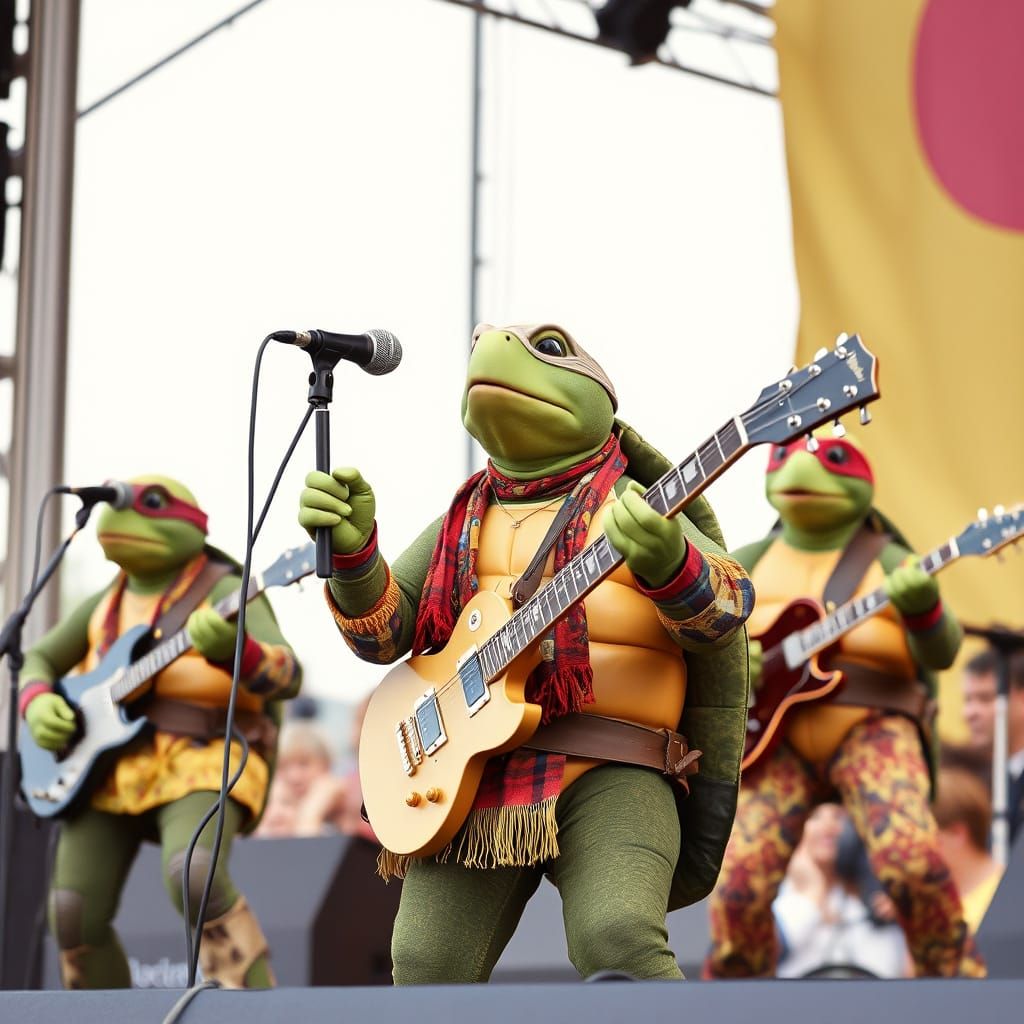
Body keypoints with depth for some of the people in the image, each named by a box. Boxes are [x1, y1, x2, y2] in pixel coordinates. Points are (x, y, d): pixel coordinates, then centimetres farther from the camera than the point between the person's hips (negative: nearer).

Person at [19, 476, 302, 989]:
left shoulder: (227, 592, -5)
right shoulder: (107, 602, 15)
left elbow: (286, 676, -18)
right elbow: (38, 660, 24)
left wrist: (229, 647, -39)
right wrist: (39, 705, 0)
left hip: (199, 764, -6)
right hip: (106, 763, 6)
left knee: (194, 877, -33)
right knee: (76, 916, -5)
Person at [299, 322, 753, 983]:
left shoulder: (630, 507, 7)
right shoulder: (461, 522, 20)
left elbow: (724, 610, -7)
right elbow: (381, 631, 13)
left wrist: (665, 562, -30)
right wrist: (353, 547, -8)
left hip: (610, 776, -4)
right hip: (470, 778, 4)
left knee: (617, 939, -26)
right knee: (428, 964, -9)